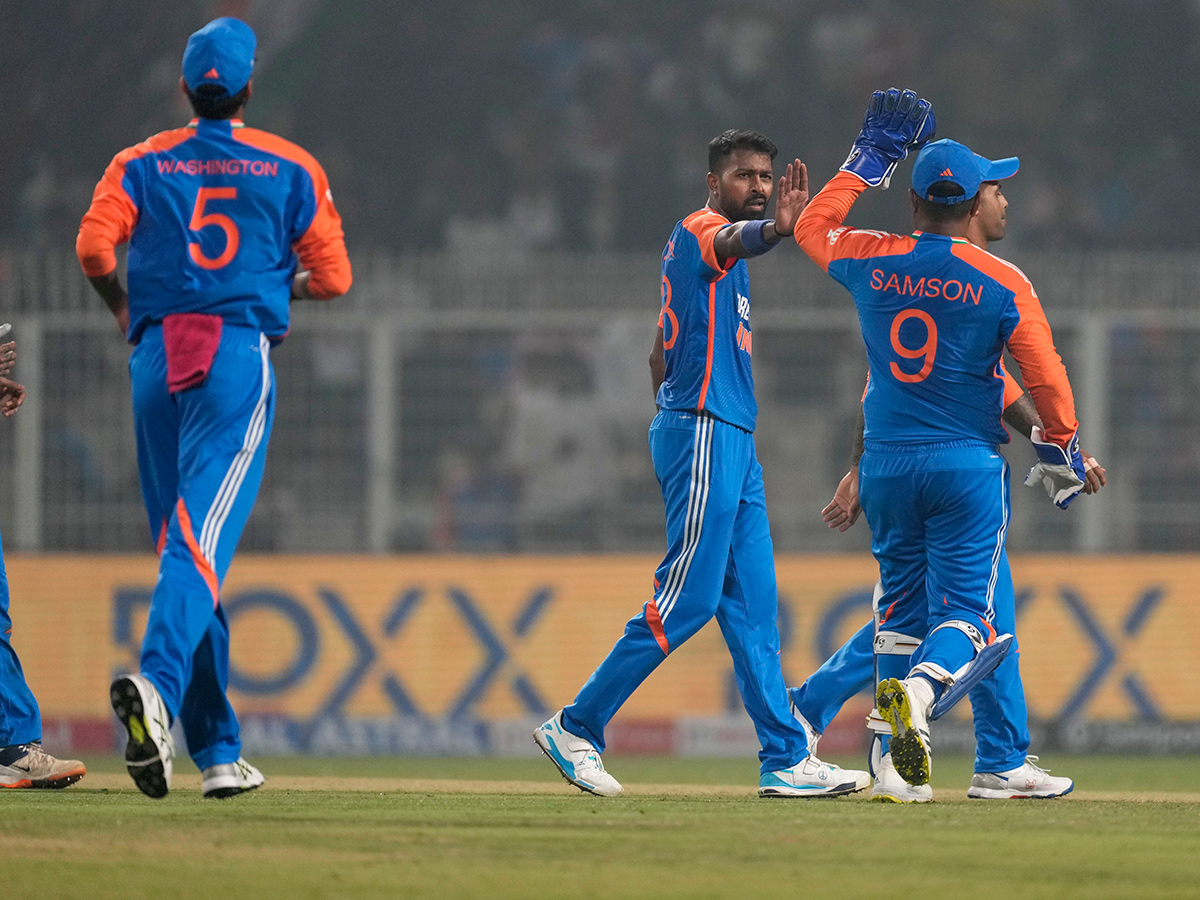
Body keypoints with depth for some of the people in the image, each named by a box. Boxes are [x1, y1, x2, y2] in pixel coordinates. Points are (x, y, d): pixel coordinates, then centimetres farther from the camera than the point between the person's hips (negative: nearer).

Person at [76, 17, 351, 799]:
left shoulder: (142, 164, 9)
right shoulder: (290, 168, 6)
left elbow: (93, 245, -7)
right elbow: (334, 277, 3)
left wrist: (123, 308, 12)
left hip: (157, 359, 3)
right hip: (240, 359, -3)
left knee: (182, 545, 11)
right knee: (202, 543, -14)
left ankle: (218, 753, 13)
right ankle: (158, 683, -42)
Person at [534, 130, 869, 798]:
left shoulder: (720, 248, 21)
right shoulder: (702, 230, -9)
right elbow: (735, 239, -36)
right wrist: (775, 231, -58)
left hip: (734, 440, 10)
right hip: (704, 433, -10)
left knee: (751, 604, 7)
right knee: (686, 600, -10)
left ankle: (787, 760, 6)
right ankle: (577, 728, -3)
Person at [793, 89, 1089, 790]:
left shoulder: (870, 263, -1)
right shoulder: (1003, 283, -9)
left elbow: (812, 227, 20)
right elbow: (1046, 374, -6)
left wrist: (868, 159, 25)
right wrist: (1062, 452, 8)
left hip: (886, 464, 3)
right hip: (968, 464, -3)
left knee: (902, 607, 17)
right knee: (966, 611, -3)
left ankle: (894, 745, 8)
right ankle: (920, 691, -33)